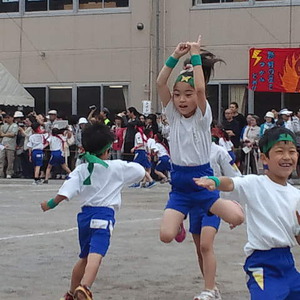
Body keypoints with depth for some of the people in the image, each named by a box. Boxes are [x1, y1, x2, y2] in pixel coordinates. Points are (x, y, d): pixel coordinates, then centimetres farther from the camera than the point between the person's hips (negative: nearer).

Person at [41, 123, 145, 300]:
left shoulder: (81, 169, 7)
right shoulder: (117, 167, 2)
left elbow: (64, 194, -4)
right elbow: (140, 171, 13)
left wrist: (51, 204, 11)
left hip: (85, 214, 5)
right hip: (104, 214, -5)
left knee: (85, 257, 23)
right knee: (96, 256, -21)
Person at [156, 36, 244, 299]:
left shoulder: (203, 115, -5)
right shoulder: (173, 115, 3)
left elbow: (200, 89, -25)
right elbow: (160, 83, -10)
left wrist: (196, 56, -19)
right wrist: (176, 56, -15)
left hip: (202, 180, -2)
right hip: (179, 183, 2)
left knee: (237, 217, -23)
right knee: (167, 235, -16)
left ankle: (224, 218, 17)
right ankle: (181, 222, 23)